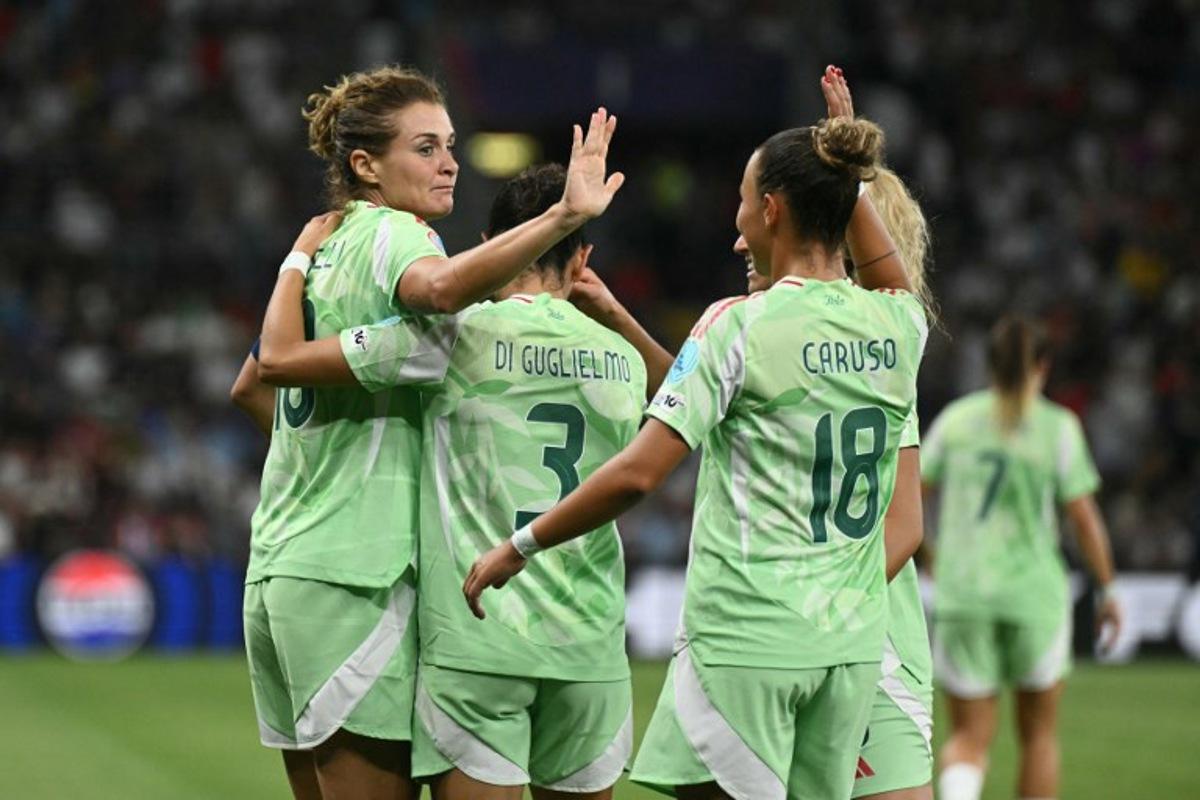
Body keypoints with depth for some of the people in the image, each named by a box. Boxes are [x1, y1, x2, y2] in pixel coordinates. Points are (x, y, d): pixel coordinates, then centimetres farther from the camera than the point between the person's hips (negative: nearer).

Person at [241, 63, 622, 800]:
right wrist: (567, 216, -44)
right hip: (357, 579, -9)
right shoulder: (390, 235, -9)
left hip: (278, 576, 9)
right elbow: (443, 287, -34)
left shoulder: (316, 248, 17)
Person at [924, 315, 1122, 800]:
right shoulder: (1057, 427, -5)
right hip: (1034, 595, -1)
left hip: (961, 594, 2)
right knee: (1039, 732, 18)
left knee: (969, 737, 6)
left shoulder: (957, 418, 3)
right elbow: (1084, 517, -6)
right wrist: (1107, 588, 5)